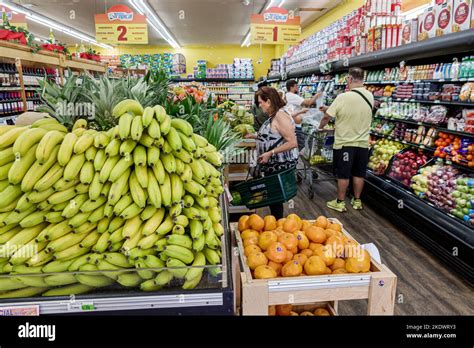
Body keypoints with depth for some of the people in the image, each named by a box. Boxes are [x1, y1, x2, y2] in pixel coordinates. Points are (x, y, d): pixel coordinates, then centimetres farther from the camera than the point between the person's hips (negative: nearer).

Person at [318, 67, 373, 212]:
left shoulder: (343, 97, -18)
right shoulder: (370, 96, 0)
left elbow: (327, 117, -10)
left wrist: (320, 127, 12)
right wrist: (329, 108, 17)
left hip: (344, 143, -4)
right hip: (362, 143, 4)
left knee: (343, 174, 6)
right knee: (359, 173, 13)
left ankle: (340, 202, 16)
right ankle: (357, 201, 25)